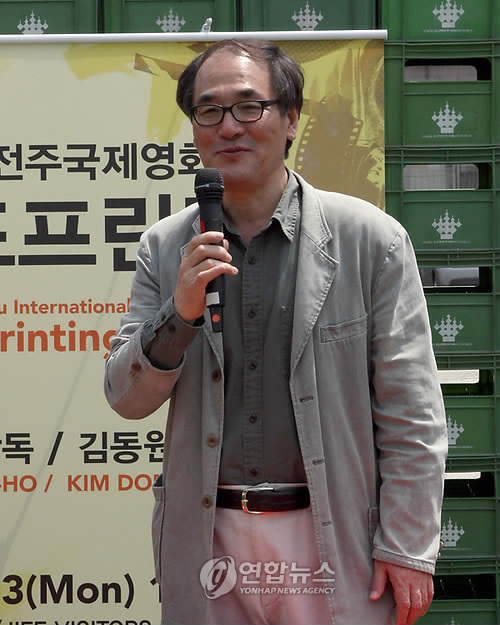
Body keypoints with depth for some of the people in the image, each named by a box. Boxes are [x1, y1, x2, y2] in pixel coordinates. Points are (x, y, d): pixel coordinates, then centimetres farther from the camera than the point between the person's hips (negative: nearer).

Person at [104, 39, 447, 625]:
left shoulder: (370, 238, -6)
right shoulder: (165, 247, 3)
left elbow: (411, 416, -5)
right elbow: (127, 400, 3)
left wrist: (408, 549, -6)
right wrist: (179, 314, -14)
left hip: (332, 536, -2)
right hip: (207, 538, 3)